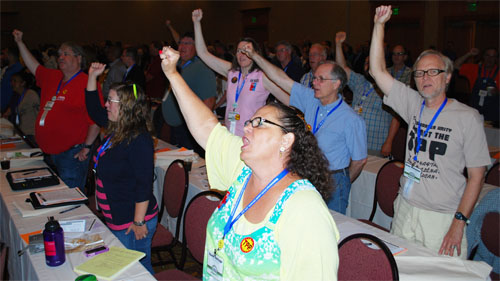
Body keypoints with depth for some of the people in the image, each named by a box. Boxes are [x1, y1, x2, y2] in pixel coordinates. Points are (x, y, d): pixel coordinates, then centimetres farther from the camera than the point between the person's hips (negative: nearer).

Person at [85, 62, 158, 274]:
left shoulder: (139, 140, -24)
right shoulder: (115, 129, 5)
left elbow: (144, 184, -25)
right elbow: (94, 110, 23)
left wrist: (139, 222, -23)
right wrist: (92, 76, 14)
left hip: (133, 222, -10)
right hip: (116, 219, 10)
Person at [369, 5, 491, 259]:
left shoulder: (467, 117, -7)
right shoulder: (414, 105, 5)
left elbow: (476, 176, -7)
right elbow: (378, 71, 1)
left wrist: (459, 222, -13)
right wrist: (379, 25, -3)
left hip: (443, 219, -4)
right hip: (405, 210, 4)